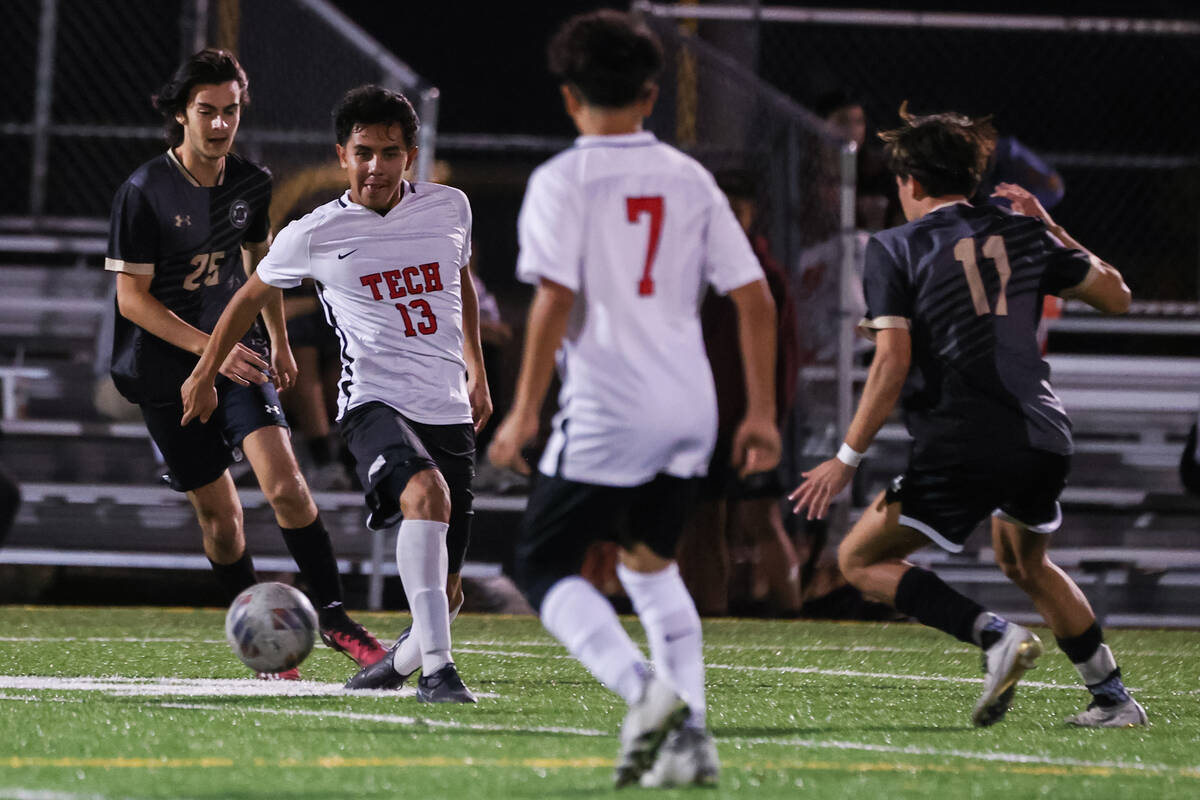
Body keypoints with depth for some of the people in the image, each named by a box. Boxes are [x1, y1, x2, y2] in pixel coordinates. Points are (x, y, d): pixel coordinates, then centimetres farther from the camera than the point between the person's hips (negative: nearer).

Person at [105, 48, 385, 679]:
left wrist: (279, 342, 26)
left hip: (238, 351, 3)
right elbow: (131, 297, -15)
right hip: (166, 368, -3)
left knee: (284, 483, -16)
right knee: (219, 515, 0)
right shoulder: (143, 193, -14)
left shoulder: (252, 184, 1)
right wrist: (212, 349, -22)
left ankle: (332, 616, -8)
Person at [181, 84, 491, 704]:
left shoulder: (449, 207, 6)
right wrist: (205, 375, 23)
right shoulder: (312, 235, -3)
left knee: (444, 590, 3)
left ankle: (400, 660, 35)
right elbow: (252, 298, 15)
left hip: (450, 412, 4)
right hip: (373, 402, -4)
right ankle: (437, 667, -41)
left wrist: (476, 373, 30)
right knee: (427, 493, -36)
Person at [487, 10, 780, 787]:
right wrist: (762, 414, 13)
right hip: (691, 409, 6)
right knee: (650, 561, 24)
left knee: (545, 565, 5)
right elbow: (755, 299, 8)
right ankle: (690, 734, 12)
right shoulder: (689, 178, 10)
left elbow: (555, 300, -15)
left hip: (607, 409, -6)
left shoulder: (563, 179, -4)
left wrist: (524, 413, -12)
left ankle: (644, 690, -19)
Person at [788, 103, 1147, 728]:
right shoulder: (1022, 234, 13)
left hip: (960, 448, -6)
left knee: (861, 560, 4)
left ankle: (994, 635, -15)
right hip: (1045, 440, 6)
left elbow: (893, 362, -10)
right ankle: (1113, 698, 25)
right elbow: (1115, 296, 22)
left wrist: (847, 458, -6)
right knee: (1026, 563, 30)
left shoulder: (895, 249, 1)